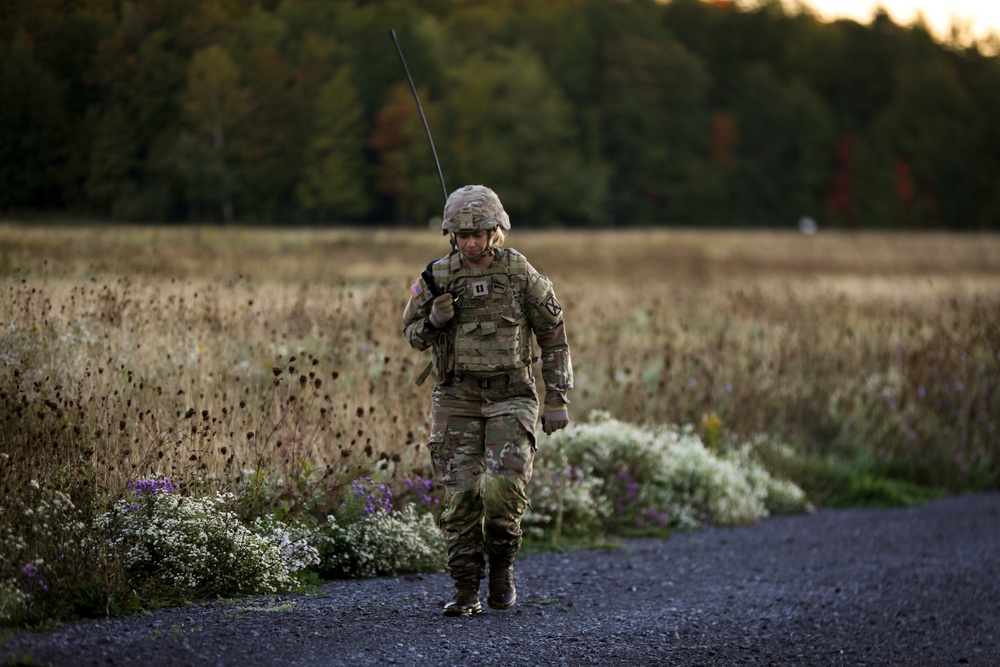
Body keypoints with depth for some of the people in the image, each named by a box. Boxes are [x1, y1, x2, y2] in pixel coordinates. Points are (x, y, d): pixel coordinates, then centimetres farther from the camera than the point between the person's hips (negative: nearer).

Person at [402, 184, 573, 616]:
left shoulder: (521, 275, -3)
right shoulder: (438, 277, 1)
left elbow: (553, 338, 5)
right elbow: (413, 333, 12)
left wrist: (557, 399, 2)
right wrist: (434, 320, -11)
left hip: (510, 397, -2)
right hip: (456, 398, 2)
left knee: (504, 487, -17)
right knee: (460, 495, -2)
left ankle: (501, 565, 9)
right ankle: (466, 592, 6)